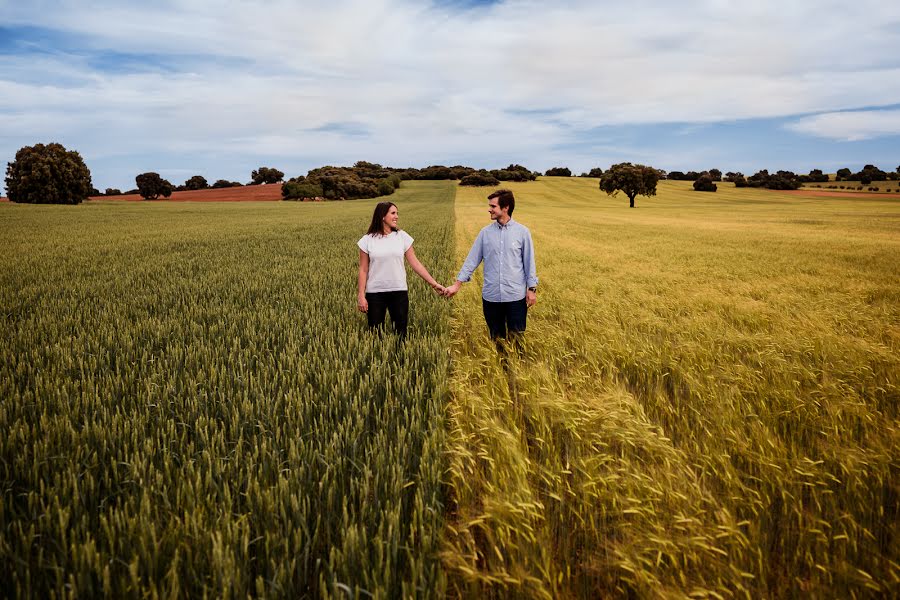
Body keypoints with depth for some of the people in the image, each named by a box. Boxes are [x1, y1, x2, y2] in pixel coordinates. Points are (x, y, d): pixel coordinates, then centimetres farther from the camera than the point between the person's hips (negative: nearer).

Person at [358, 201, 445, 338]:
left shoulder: (402, 237, 2)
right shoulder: (367, 240, -1)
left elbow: (415, 264, 3)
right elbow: (363, 270, 2)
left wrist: (434, 284, -1)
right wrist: (361, 295, -4)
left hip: (399, 292, 1)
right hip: (375, 293, -1)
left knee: (401, 332, 3)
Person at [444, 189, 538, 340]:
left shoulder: (522, 232, -2)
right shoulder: (485, 232, 3)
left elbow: (529, 262, 1)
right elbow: (472, 259, 5)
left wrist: (532, 289, -2)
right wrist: (457, 285, 1)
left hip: (516, 296, -2)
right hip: (491, 296, 2)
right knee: (497, 337, 13)